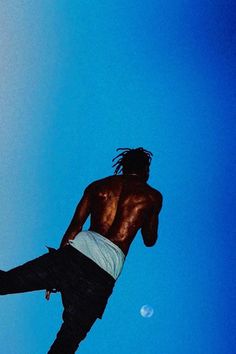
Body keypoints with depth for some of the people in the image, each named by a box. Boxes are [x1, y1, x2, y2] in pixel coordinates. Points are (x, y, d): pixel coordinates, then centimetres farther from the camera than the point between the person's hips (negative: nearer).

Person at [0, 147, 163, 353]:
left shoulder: (97, 186, 18)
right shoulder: (153, 197, 13)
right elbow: (149, 241, 24)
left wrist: (53, 276, 22)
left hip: (77, 249, 2)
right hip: (105, 270, -1)